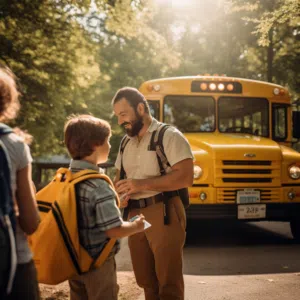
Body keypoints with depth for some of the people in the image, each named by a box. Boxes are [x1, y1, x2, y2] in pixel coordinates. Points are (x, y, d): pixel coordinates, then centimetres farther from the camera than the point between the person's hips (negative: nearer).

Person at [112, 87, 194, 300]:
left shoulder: (169, 135, -7)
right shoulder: (126, 143, 16)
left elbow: (185, 177, -17)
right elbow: (119, 177, 24)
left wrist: (142, 184, -20)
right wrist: (119, 193, 0)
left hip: (164, 214, -7)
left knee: (168, 283, -4)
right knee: (146, 280, 13)